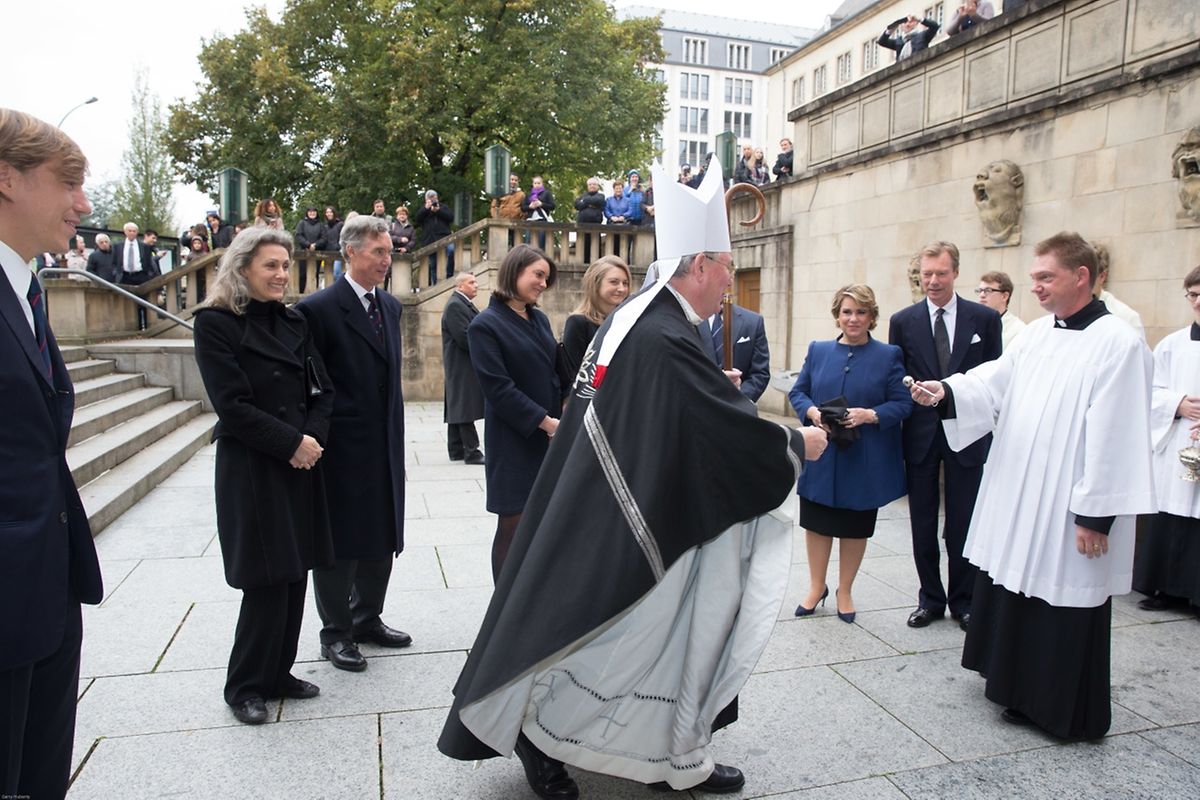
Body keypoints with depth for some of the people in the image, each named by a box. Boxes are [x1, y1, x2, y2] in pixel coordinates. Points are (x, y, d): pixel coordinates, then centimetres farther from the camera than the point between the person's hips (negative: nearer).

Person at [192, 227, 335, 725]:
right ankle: (246, 687, 18)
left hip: (301, 464, 6)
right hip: (251, 469, -6)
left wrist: (314, 439, -8)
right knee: (267, 581, -1)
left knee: (295, 575, 9)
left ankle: (278, 673, 26)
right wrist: (292, 442, -14)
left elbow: (323, 390, 9)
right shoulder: (216, 323, -7)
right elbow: (232, 405, -14)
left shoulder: (292, 321, 11)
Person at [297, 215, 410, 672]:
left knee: (381, 540, 16)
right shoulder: (319, 309, -12)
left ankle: (367, 619, 34)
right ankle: (335, 634, 24)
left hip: (385, 447, 7)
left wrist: (396, 435, 14)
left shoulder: (390, 306, 10)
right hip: (342, 450, -7)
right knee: (339, 543, 7)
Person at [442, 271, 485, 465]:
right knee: (466, 410, -7)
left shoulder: (464, 304, 18)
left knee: (458, 409, 13)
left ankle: (456, 450, 19)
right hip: (463, 367, -11)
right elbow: (465, 338, -21)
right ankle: (471, 452, -5)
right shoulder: (455, 306, -15)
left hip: (460, 368, 11)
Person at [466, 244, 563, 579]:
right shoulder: (485, 325, -8)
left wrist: (564, 413, -3)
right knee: (513, 527, 3)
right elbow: (498, 388, -15)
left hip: (550, 438, 6)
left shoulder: (539, 319, 11)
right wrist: (545, 421, -16)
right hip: (514, 443, -6)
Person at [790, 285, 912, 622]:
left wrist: (870, 415, -22)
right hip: (821, 456, 2)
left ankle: (844, 591, 30)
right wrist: (812, 411, -14)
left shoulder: (888, 356, -2)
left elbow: (903, 404, -5)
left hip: (865, 462, -2)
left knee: (855, 527, 12)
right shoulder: (818, 351, 6)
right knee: (816, 522, 10)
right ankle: (817, 587, 29)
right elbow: (797, 392, 7)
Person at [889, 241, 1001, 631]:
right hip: (920, 434, 1)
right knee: (923, 523, 9)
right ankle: (931, 599, 24)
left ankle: (963, 600, 23)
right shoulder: (903, 321, 3)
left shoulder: (985, 319, 1)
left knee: (963, 523, 7)